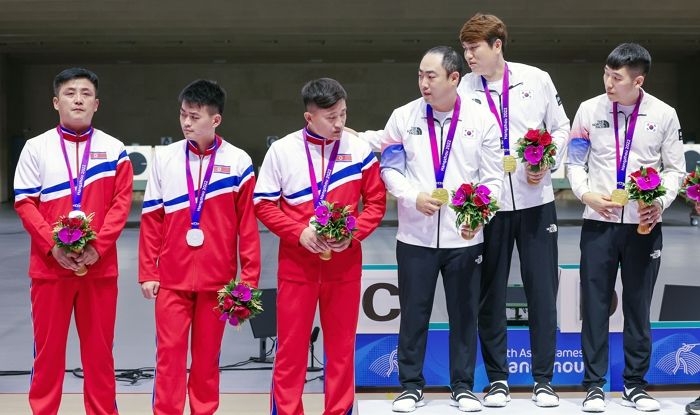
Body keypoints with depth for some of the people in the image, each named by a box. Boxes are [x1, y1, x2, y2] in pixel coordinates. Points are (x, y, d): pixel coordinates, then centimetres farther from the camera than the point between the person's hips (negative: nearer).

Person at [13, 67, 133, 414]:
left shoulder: (113, 149, 5)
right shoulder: (36, 147, 4)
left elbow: (122, 201, -1)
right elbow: (25, 203, 0)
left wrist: (98, 246, -14)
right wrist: (52, 245, -13)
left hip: (99, 266, 0)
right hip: (50, 266, 0)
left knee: (99, 350, 6)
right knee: (48, 349, 6)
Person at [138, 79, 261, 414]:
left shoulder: (237, 161, -2)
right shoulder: (164, 158, 3)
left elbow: (248, 224, -1)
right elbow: (151, 219, 5)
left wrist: (249, 276, -3)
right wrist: (147, 271, 2)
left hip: (217, 278, -1)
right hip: (171, 277, 1)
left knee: (207, 355, 9)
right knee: (169, 352, 1)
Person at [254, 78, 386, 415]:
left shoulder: (359, 150, 0)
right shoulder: (281, 150, -2)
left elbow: (376, 201, 4)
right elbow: (264, 204, 0)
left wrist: (353, 234, -12)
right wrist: (300, 233, -14)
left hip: (344, 264, 1)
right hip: (296, 264, -1)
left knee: (341, 346, 8)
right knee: (291, 346, 5)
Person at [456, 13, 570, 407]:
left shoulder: (536, 79, 1)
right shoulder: (463, 90, -1)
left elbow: (561, 129, 8)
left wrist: (546, 165, -6)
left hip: (536, 200, 0)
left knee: (542, 290, 4)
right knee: (491, 294, 6)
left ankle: (544, 379, 16)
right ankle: (497, 379, 19)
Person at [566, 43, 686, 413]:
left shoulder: (664, 115, 0)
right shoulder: (590, 110, 0)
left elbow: (675, 169, 6)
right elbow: (575, 162, 6)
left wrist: (661, 202, -11)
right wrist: (586, 194, -11)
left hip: (643, 225, 0)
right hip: (599, 222, 0)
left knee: (638, 306, 8)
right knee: (595, 305, 2)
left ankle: (635, 384, 20)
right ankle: (594, 385, 12)